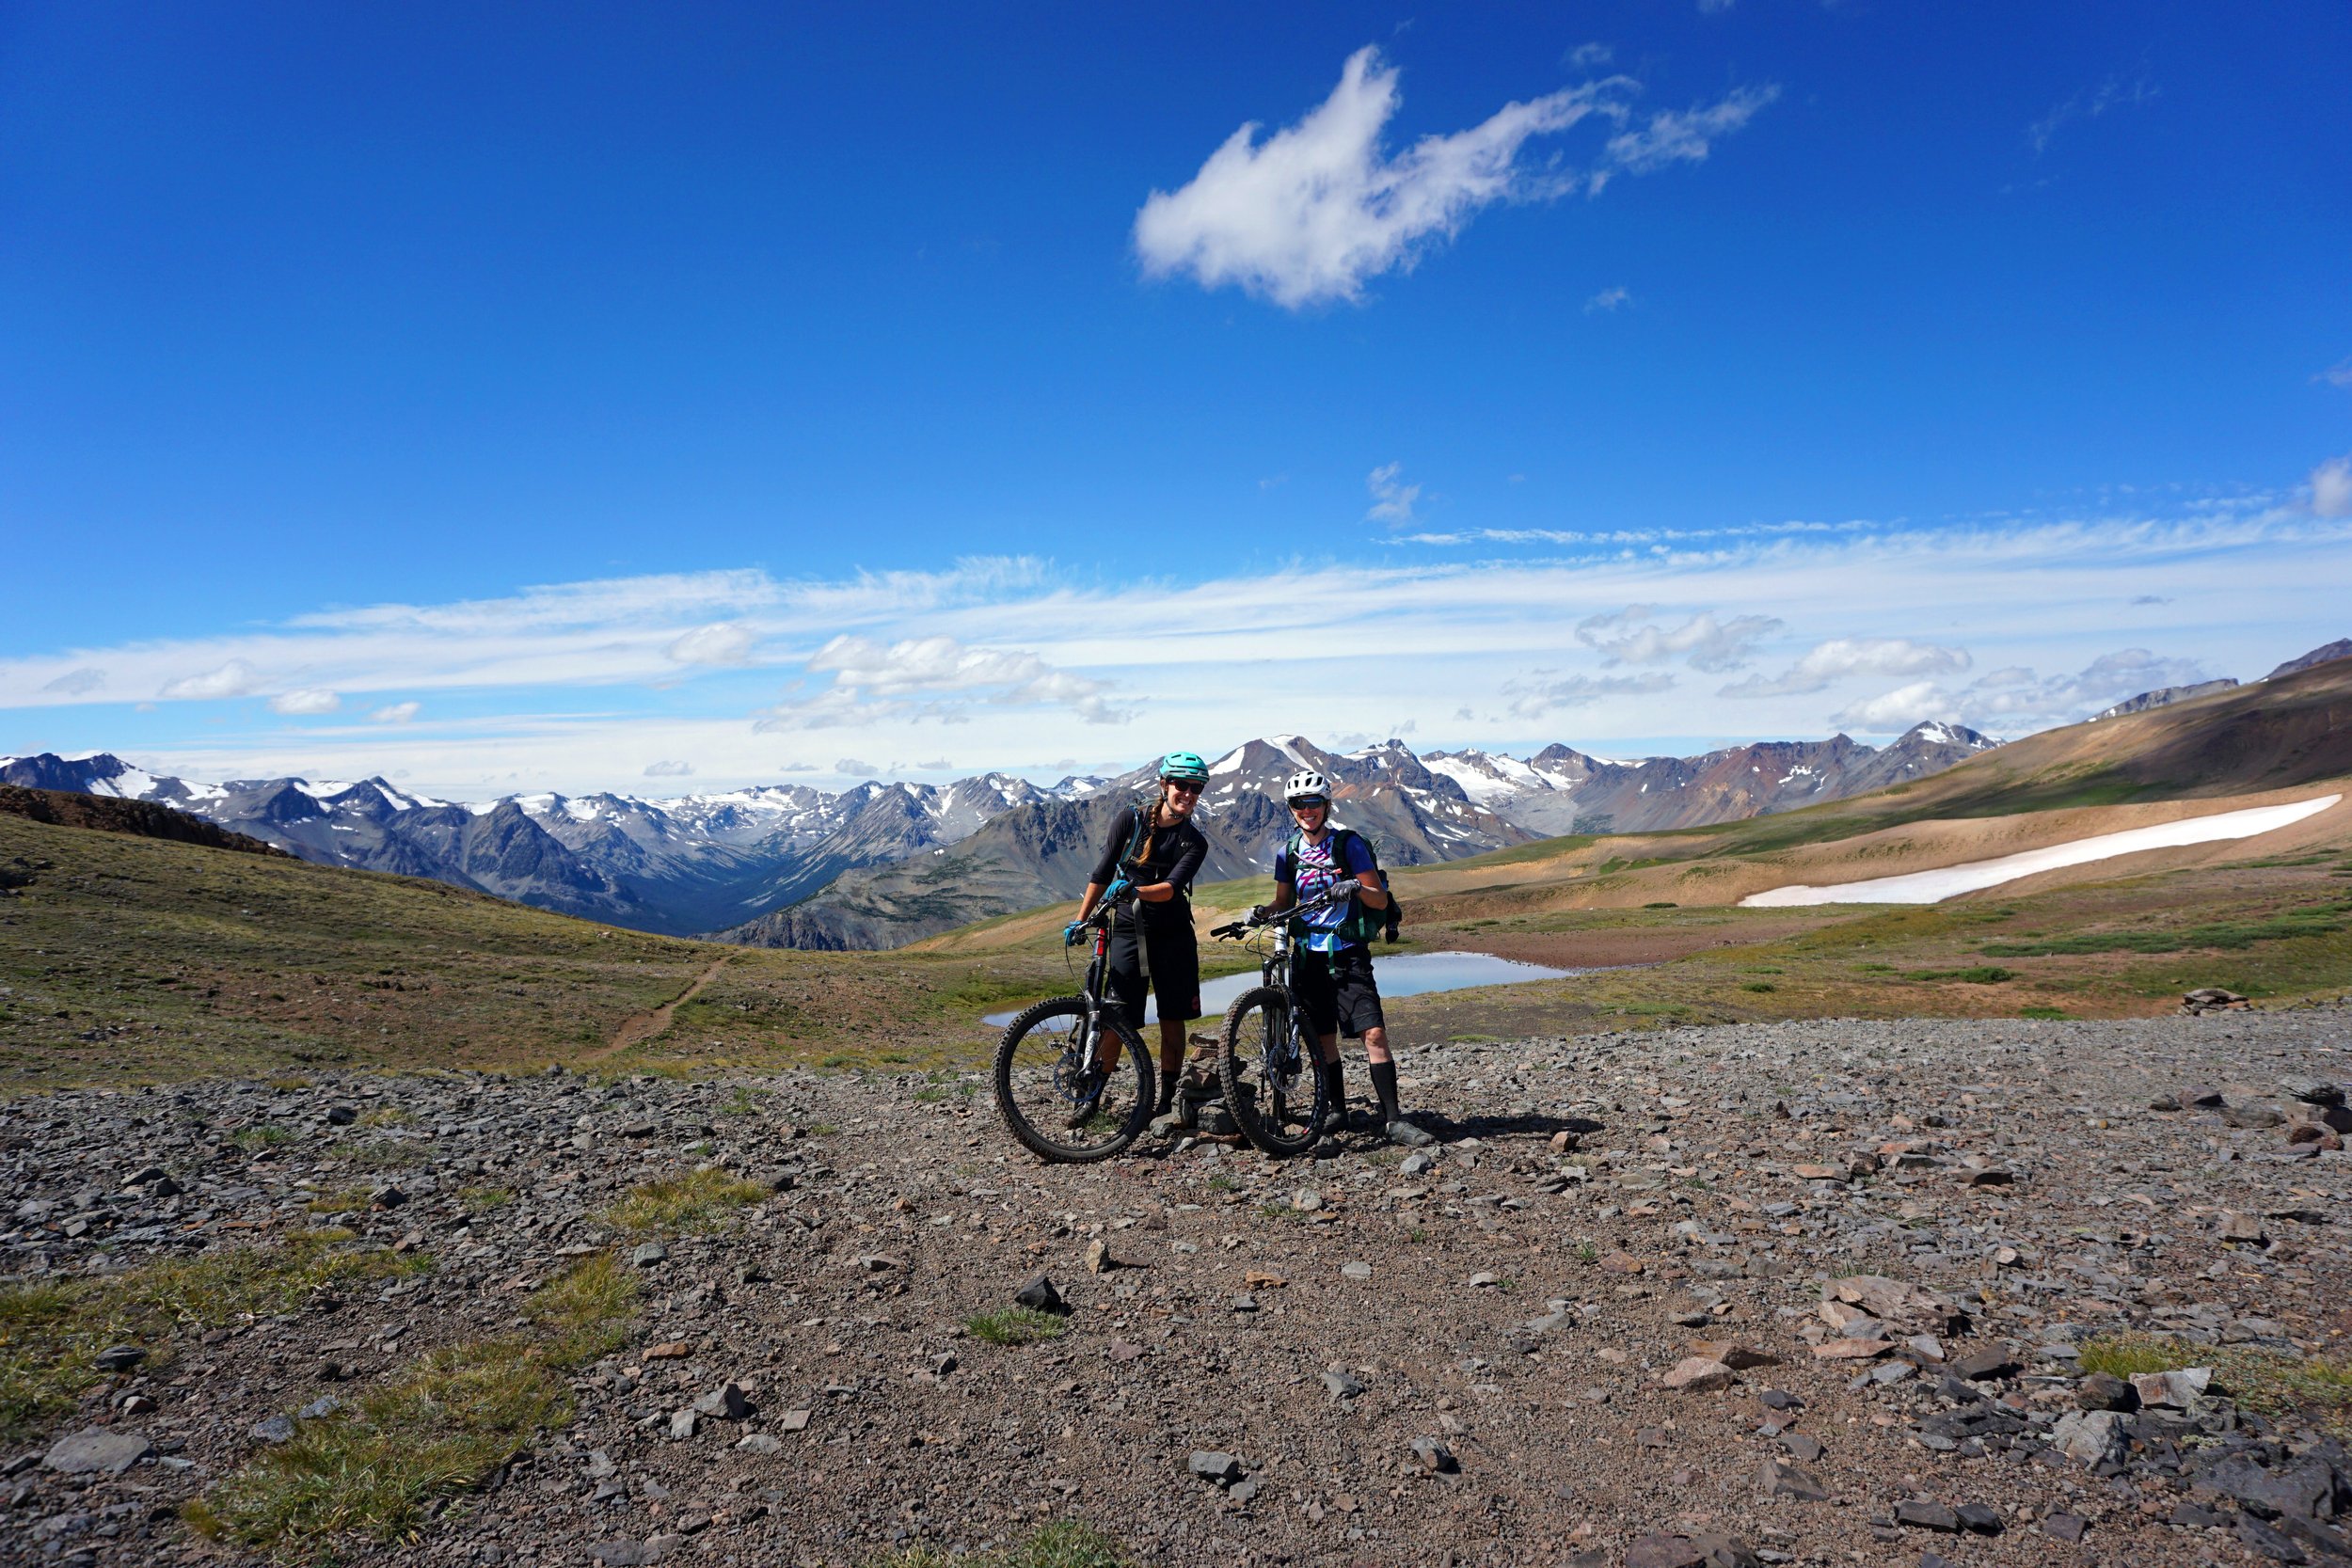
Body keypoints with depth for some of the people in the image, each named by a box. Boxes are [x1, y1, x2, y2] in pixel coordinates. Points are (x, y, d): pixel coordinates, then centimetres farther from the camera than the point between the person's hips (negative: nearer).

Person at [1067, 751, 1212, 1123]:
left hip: (1172, 936, 1)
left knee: (1172, 1020, 4)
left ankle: (1167, 1099, 15)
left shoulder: (1194, 843, -4)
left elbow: (1172, 888, -19)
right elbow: (1102, 873, 0)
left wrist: (1134, 890, -37)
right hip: (1128, 931, -1)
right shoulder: (1130, 820, -4)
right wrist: (1079, 921, -3)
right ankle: (1091, 1096, 7)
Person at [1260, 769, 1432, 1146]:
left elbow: (1380, 901, -5)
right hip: (1307, 956, 4)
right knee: (1322, 1038, 7)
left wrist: (1357, 888, -26)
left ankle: (1393, 1119, -10)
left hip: (1348, 954, -3)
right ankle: (1336, 1111, 21)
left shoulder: (1349, 843, -4)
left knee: (1374, 1033, -12)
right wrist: (1261, 913, -5)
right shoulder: (1287, 853, 7)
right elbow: (1283, 903, 16)